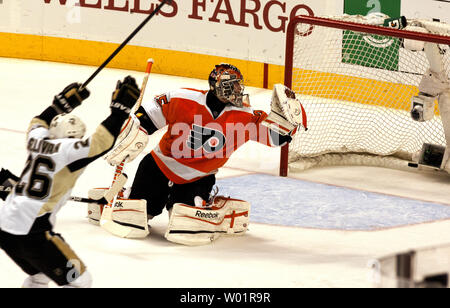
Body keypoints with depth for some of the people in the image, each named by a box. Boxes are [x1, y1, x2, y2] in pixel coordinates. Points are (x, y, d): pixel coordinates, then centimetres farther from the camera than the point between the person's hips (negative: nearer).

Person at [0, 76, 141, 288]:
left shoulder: (39, 140, 14)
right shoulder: (69, 150, -5)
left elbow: (37, 123, 36)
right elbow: (101, 142, -16)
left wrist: (63, 102, 43)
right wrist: (121, 107, -9)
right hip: (30, 233, -8)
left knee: (41, 276, 28)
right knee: (79, 281, -2)